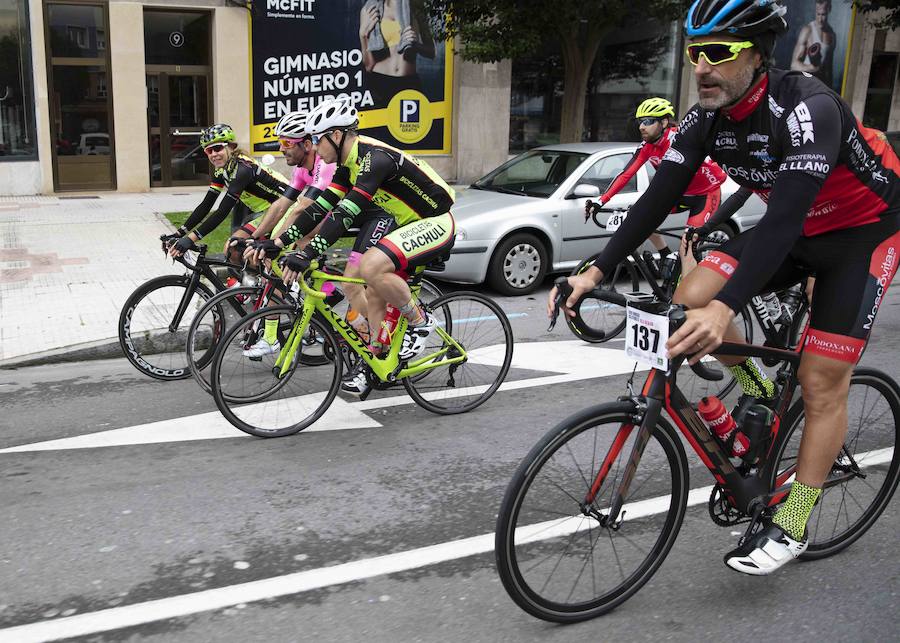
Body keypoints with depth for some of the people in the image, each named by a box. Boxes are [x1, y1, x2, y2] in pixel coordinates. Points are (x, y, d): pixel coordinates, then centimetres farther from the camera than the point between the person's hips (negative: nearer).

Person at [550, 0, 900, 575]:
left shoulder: (807, 108, -33)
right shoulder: (708, 119, -12)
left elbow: (786, 216, -43)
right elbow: (659, 197, -14)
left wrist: (726, 309, -54)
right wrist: (597, 272, -24)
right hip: (792, 229, 6)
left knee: (821, 383, -7)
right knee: (692, 297, -13)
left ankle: (791, 527, 7)